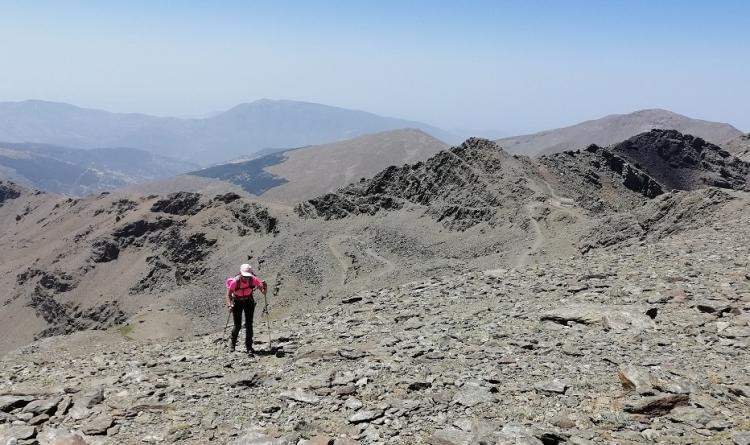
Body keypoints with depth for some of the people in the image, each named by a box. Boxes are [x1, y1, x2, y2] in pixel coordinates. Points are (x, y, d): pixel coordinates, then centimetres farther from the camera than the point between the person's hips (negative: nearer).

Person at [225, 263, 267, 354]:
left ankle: (249, 346, 5)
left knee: (249, 324, -6)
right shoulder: (235, 281, -29)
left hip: (249, 301, 1)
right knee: (237, 325, 0)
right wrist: (229, 305, -34)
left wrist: (264, 287, -42)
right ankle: (233, 343, 29)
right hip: (237, 302, -1)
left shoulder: (253, 279, -25)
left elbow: (263, 292, -21)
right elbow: (228, 294, -18)